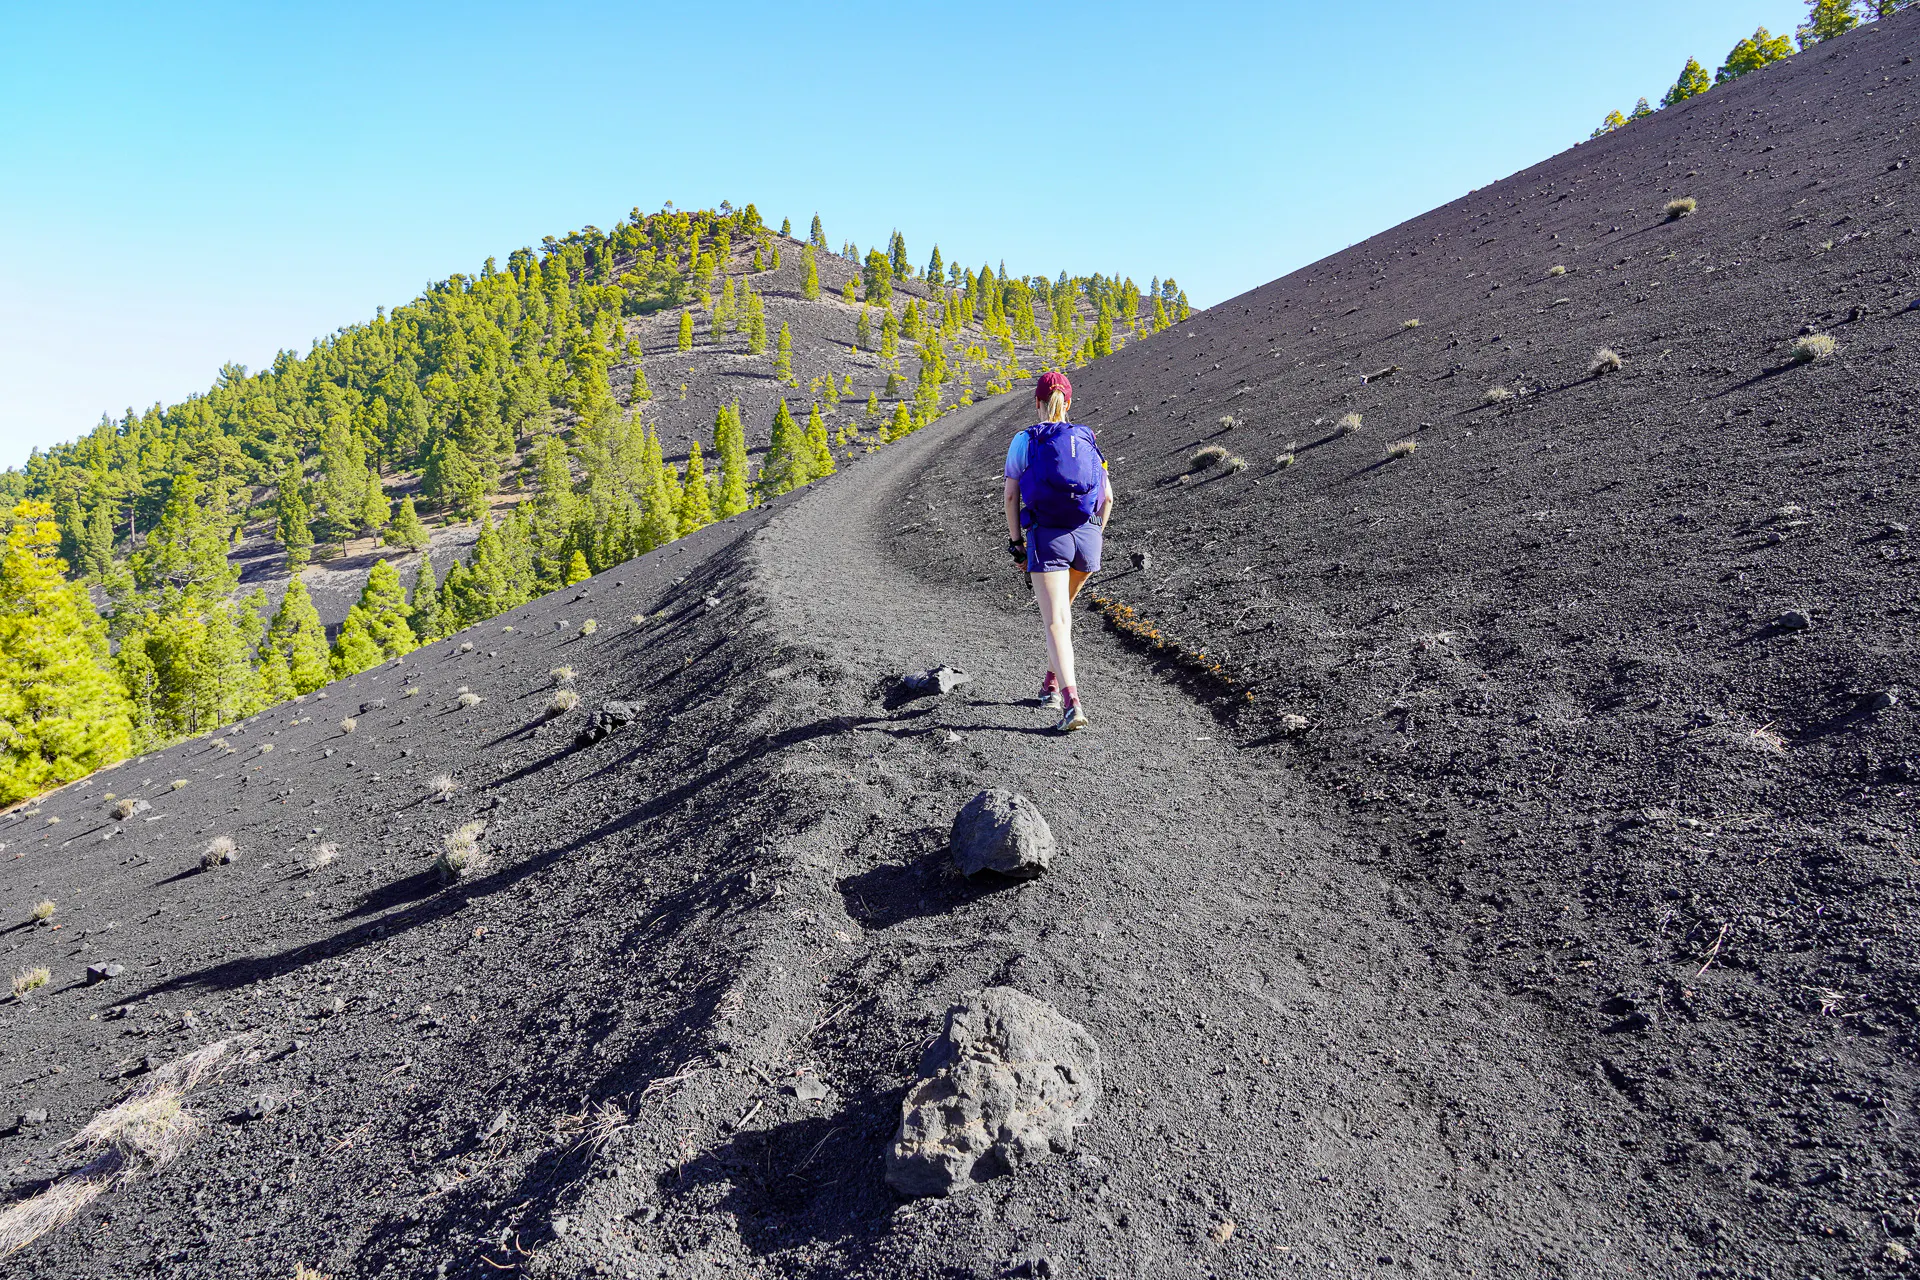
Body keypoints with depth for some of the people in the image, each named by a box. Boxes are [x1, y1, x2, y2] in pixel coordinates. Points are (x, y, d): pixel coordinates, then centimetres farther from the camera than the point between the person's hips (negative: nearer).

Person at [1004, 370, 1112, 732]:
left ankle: (1072, 702, -24)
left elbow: (1011, 495, -3)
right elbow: (1107, 497, 8)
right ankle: (1052, 681, 33)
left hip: (1046, 537, -4)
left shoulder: (1024, 440, 2)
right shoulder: (1087, 440, 11)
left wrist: (1016, 541, 5)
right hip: (1087, 535, 4)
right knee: (1062, 610, 26)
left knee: (1055, 621, -8)